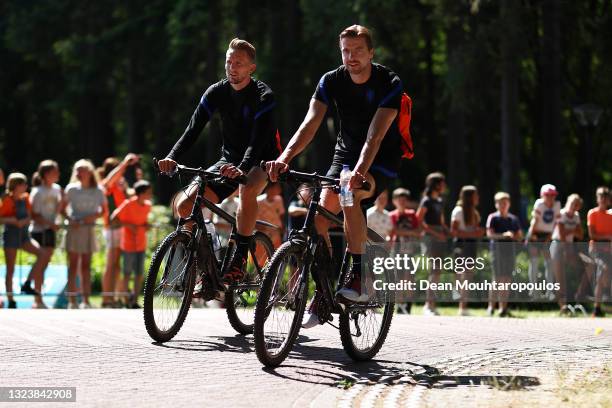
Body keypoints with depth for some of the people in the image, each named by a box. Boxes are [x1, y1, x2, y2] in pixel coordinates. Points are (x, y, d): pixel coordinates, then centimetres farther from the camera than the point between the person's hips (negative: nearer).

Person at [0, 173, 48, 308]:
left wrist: (24, 221, -18)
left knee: (41, 254, -17)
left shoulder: (25, 198, 5)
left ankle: (27, 284, -8)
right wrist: (12, 220, -23)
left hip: (24, 234, 5)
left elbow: (29, 216, 2)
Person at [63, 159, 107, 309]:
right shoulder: (72, 189, 0)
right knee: (73, 265, -2)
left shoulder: (98, 191, 1)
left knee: (86, 265, 4)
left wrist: (95, 216, -8)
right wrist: (70, 219, -11)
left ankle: (86, 300, 7)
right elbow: (63, 208, 5)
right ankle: (72, 300, -1)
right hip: (74, 229, -1)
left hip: (89, 229, 1)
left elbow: (104, 209, 11)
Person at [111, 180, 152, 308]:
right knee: (127, 273, 3)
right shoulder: (128, 205, -16)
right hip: (129, 244, -6)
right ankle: (127, 299, 15)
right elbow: (113, 219, -13)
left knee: (139, 274, 5)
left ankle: (135, 301, 12)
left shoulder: (147, 206, 3)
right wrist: (129, 225, -21)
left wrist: (146, 225, 0)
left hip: (141, 244, 6)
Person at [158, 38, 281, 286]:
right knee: (185, 204, -13)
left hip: (261, 162, -5)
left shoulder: (263, 96, -19)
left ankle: (240, 258, -27)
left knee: (247, 189, -40)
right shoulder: (217, 92, -5)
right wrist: (172, 157, -31)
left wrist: (242, 169, -51)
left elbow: (258, 140, -32)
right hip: (230, 160, 5)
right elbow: (193, 129, -13)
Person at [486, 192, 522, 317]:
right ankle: (491, 306, -4)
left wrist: (512, 236, -5)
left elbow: (520, 236, 17)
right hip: (497, 249, -5)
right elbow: (489, 234, -10)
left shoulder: (513, 219, 14)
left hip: (510, 250, 5)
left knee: (507, 279, 4)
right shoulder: (493, 218, 0)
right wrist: (503, 235, -24)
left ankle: (503, 307, 8)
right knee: (498, 278, -10)